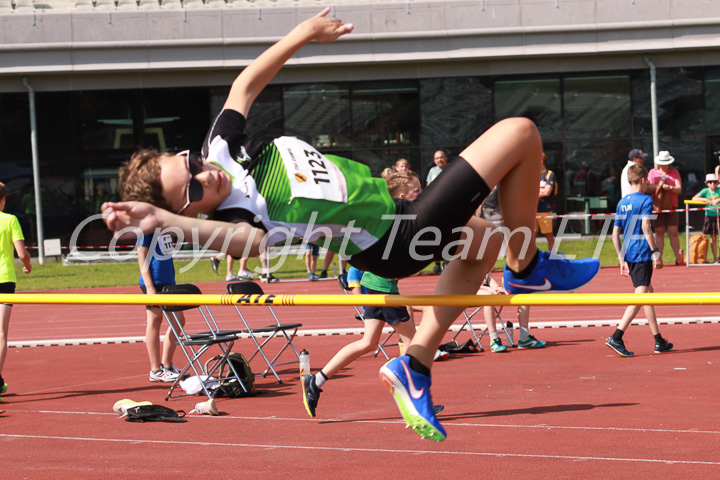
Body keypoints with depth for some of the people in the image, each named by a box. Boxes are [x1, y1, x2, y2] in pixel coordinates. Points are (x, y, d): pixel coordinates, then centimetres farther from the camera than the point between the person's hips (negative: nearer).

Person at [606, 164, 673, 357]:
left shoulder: (622, 202, 13)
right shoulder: (645, 200, -7)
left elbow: (615, 234, 12)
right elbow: (645, 227, -18)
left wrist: (622, 260, 16)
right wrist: (656, 252, -14)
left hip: (628, 255, 8)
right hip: (642, 253, -8)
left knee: (647, 293, 16)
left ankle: (659, 341, 21)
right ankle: (616, 337, -21)